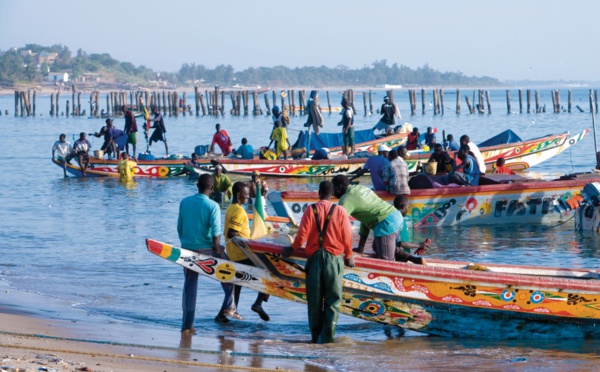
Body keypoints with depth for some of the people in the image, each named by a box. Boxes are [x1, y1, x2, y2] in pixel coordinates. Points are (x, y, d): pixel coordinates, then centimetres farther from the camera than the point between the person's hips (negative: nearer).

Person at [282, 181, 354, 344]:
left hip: (314, 257, 1)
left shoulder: (311, 210, -2)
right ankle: (327, 335, -6)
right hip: (334, 258, -1)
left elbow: (302, 234, -4)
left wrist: (292, 249, 14)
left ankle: (316, 335, 11)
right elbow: (347, 237, 1)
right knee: (333, 299, 2)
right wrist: (349, 255, 16)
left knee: (314, 299, 8)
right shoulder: (340, 211, -1)